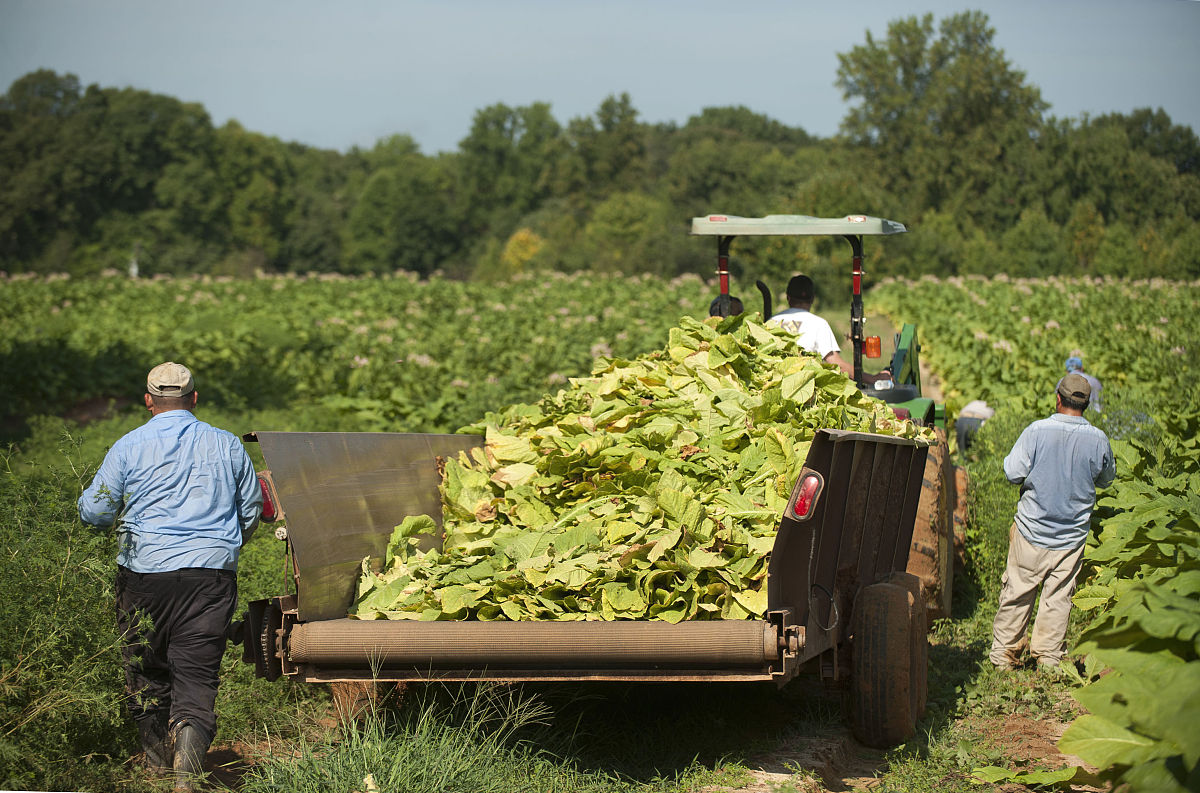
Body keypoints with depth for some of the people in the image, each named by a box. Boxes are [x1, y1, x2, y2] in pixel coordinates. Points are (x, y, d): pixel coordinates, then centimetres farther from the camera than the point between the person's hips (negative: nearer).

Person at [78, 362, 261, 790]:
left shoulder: (129, 447, -1)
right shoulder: (227, 445, 7)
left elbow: (94, 512, 3)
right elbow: (251, 511, 16)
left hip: (145, 572, -1)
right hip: (212, 573, 1)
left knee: (146, 666, 16)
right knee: (197, 670, -1)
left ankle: (156, 754, 28)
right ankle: (191, 731, -26)